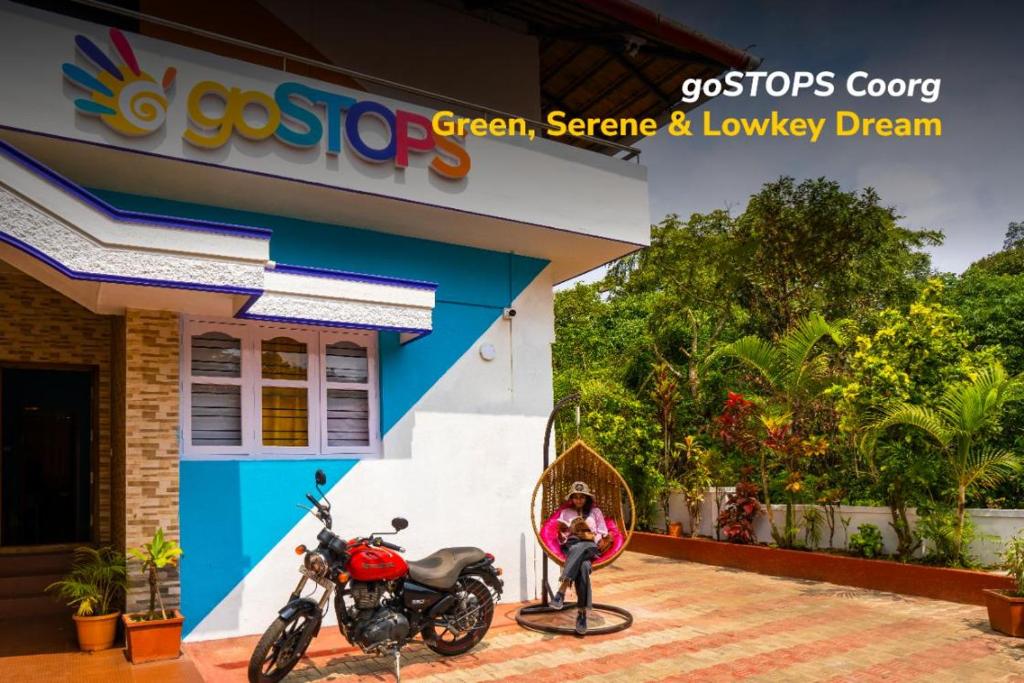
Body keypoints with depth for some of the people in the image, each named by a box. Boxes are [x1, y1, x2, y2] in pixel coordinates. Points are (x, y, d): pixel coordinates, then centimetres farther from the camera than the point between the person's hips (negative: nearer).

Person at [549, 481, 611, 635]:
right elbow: (561, 539, 14)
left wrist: (593, 537, -10)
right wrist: (562, 533, -9)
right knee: (583, 566, -38)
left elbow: (603, 535, 12)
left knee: (580, 548, -42)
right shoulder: (565, 512, 21)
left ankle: (562, 591, -50)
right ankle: (582, 612, -44)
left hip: (590, 547, 0)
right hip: (571, 546, 1)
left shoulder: (595, 512, 20)